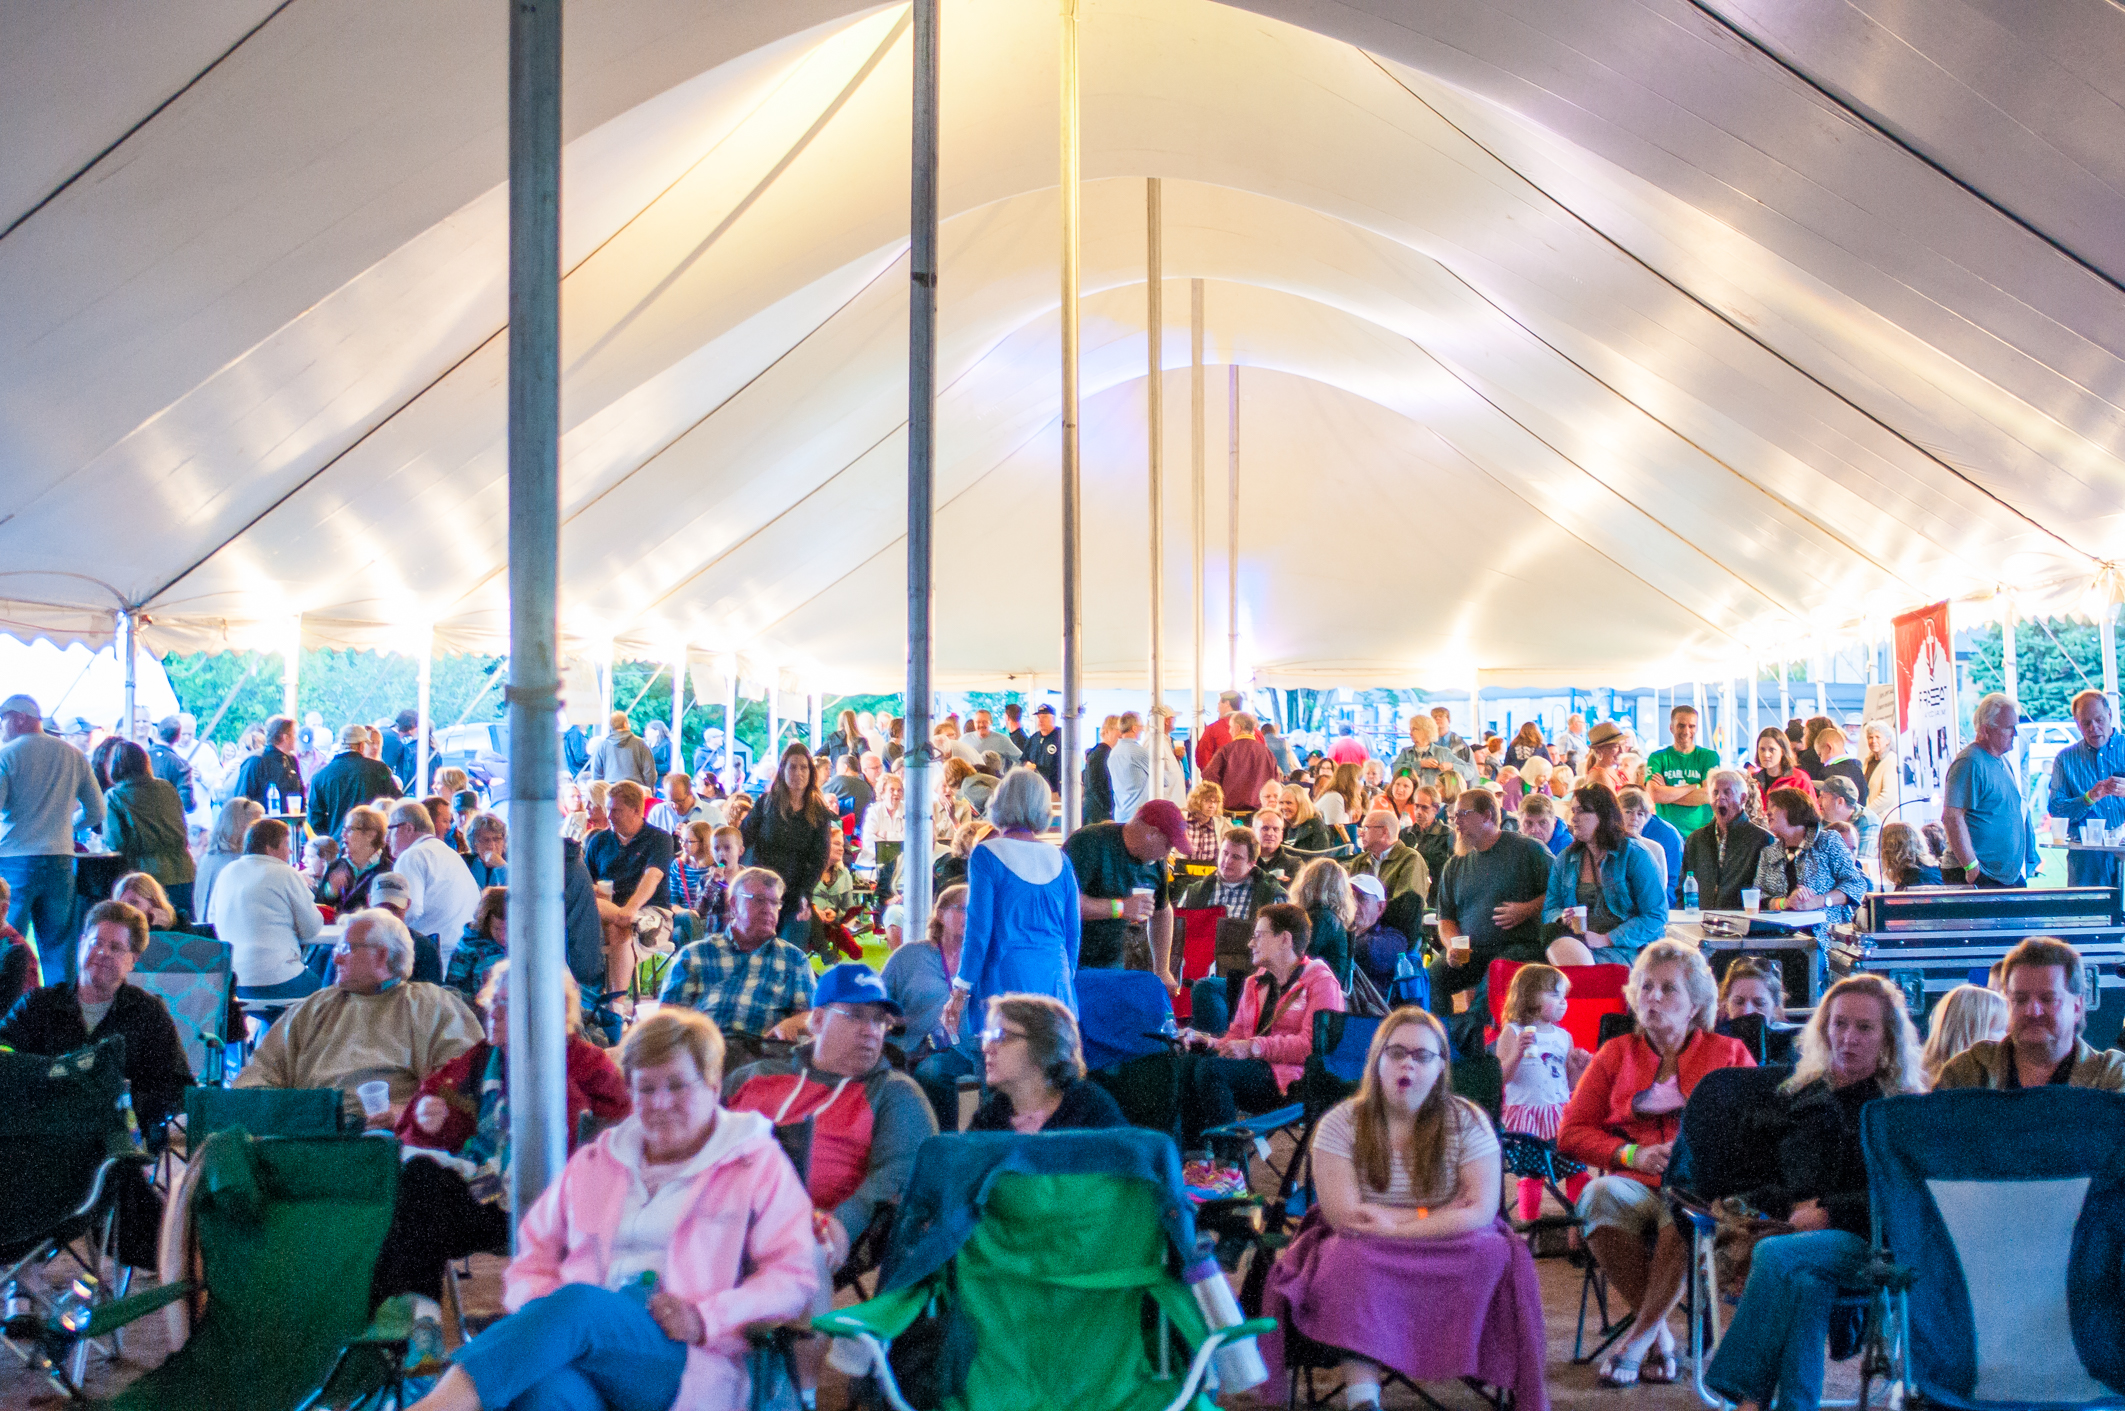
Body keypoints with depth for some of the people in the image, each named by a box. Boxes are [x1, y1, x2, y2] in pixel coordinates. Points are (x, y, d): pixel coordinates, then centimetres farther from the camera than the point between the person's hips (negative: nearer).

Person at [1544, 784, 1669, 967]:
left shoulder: (1635, 855, 1)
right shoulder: (1565, 859, 17)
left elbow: (1656, 916, -5)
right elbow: (1549, 909, 22)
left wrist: (1605, 939, -14)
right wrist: (1562, 918, -4)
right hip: (1575, 940, 4)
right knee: (1561, 948, -32)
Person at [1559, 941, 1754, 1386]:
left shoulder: (1728, 1053, 17)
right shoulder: (1616, 1053, 19)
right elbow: (1571, 1132, 13)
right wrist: (1633, 1154, -5)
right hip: (1632, 1181, 2)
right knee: (1600, 1197, -35)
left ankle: (1637, 1340, -25)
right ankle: (1661, 1336, -20)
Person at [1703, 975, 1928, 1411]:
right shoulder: (1800, 1093, 23)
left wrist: (1829, 1211, -11)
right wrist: (1791, 1205, -2)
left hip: (1861, 1239, -3)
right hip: (1794, 1227, 3)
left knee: (1775, 1254, -34)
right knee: (1806, 1281, -36)